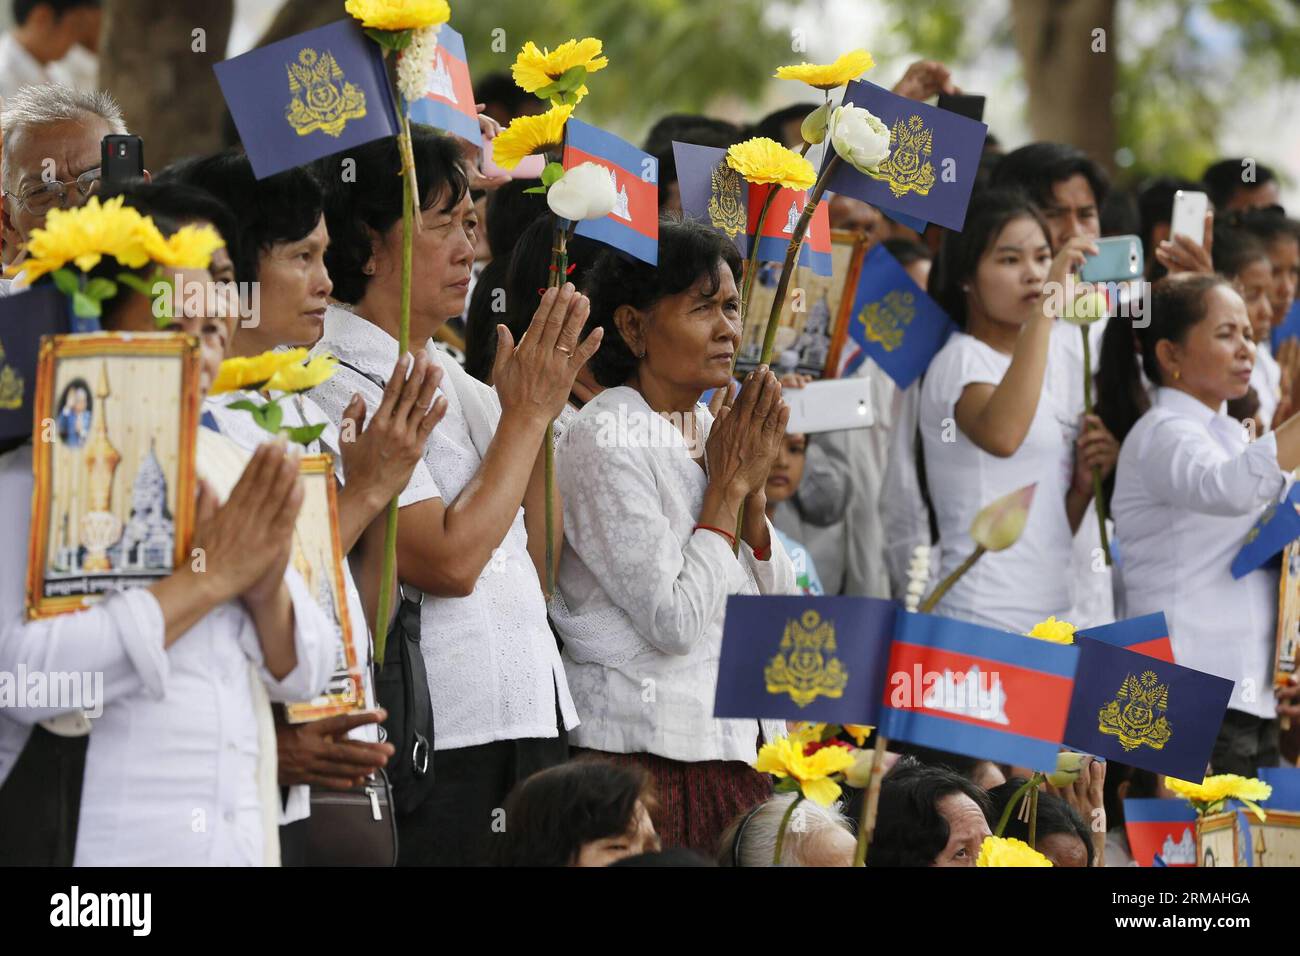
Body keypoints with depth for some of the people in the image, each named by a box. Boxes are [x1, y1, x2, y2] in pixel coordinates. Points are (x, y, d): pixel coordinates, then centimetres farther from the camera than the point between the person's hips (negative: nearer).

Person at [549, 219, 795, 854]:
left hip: (730, 753, 8)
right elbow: (674, 622, -18)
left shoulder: (708, 433, 13)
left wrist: (753, 491, -1)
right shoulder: (605, 442, -11)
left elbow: (780, 613, 13)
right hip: (648, 749, -8)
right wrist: (727, 487, -8)